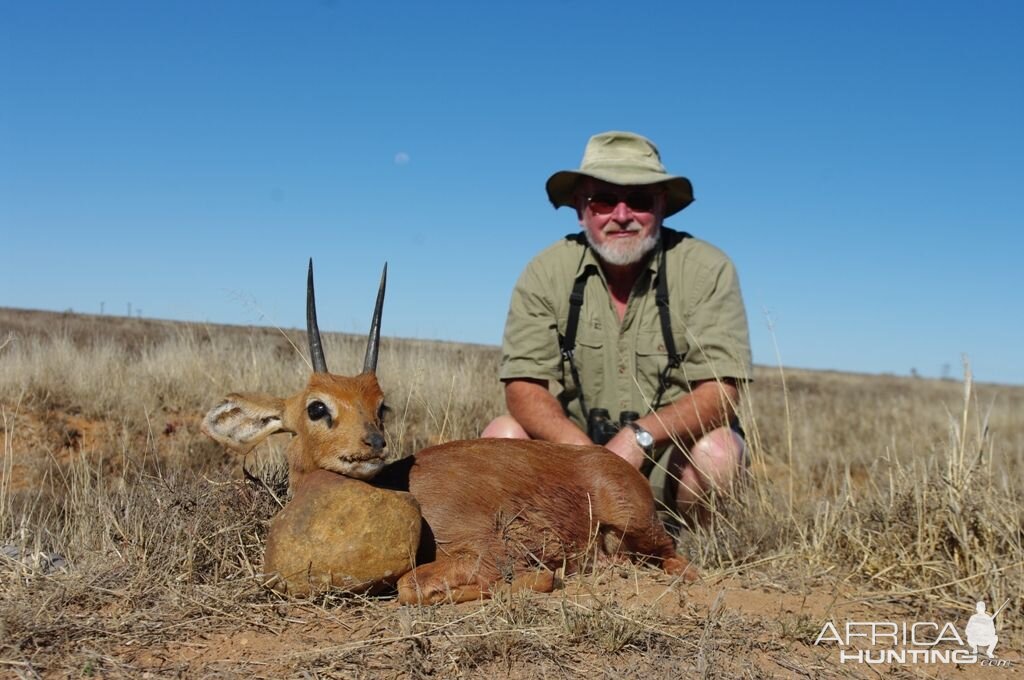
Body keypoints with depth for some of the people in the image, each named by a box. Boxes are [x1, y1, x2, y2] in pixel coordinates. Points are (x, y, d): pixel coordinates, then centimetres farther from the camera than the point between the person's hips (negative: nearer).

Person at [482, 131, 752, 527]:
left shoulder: (707, 270, -12)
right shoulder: (547, 272, -7)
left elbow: (719, 395, -17)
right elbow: (523, 389, -12)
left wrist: (640, 435, -34)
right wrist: (581, 451, -31)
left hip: (673, 460, -1)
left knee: (717, 450, -31)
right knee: (503, 434, -22)